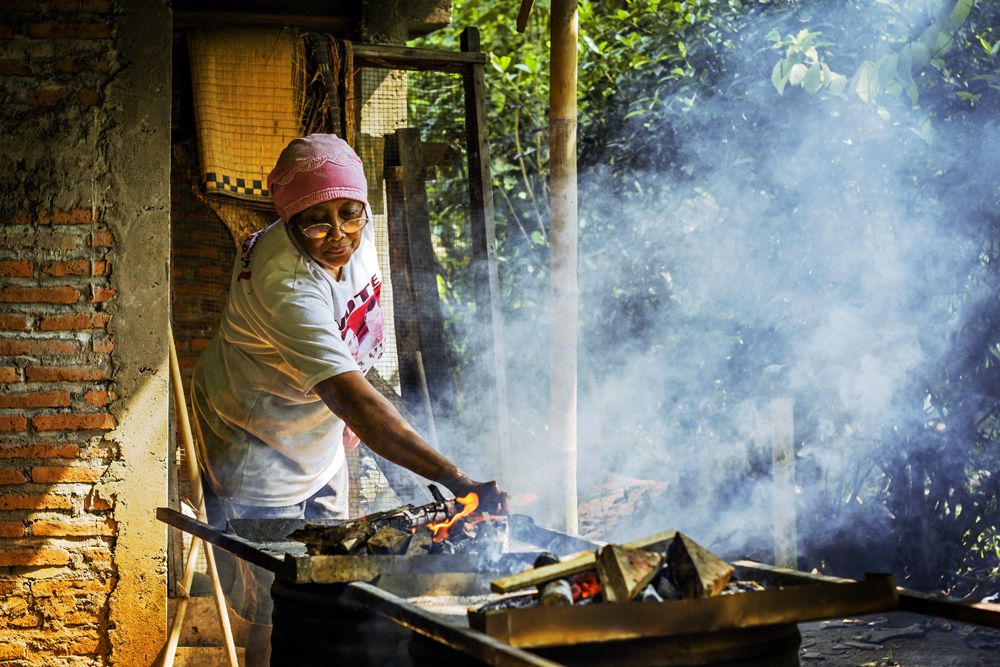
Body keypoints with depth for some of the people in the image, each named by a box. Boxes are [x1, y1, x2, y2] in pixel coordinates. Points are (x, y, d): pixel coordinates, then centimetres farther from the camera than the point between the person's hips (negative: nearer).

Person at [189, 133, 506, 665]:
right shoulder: (285, 284, -39)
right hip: (255, 447, -8)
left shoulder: (357, 230, -14)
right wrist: (455, 479, -55)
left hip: (320, 441, 8)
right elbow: (351, 397, -48)